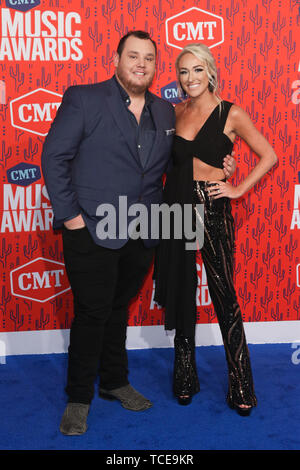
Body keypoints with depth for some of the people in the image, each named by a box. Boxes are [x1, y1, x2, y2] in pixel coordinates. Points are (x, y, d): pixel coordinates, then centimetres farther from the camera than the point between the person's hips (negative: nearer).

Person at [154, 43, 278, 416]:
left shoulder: (231, 114, -3)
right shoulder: (176, 112, 9)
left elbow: (268, 156, 0)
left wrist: (238, 189, -6)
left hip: (211, 209, -4)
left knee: (224, 295, -2)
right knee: (180, 293, 11)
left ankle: (241, 387, 11)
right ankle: (185, 377, 26)